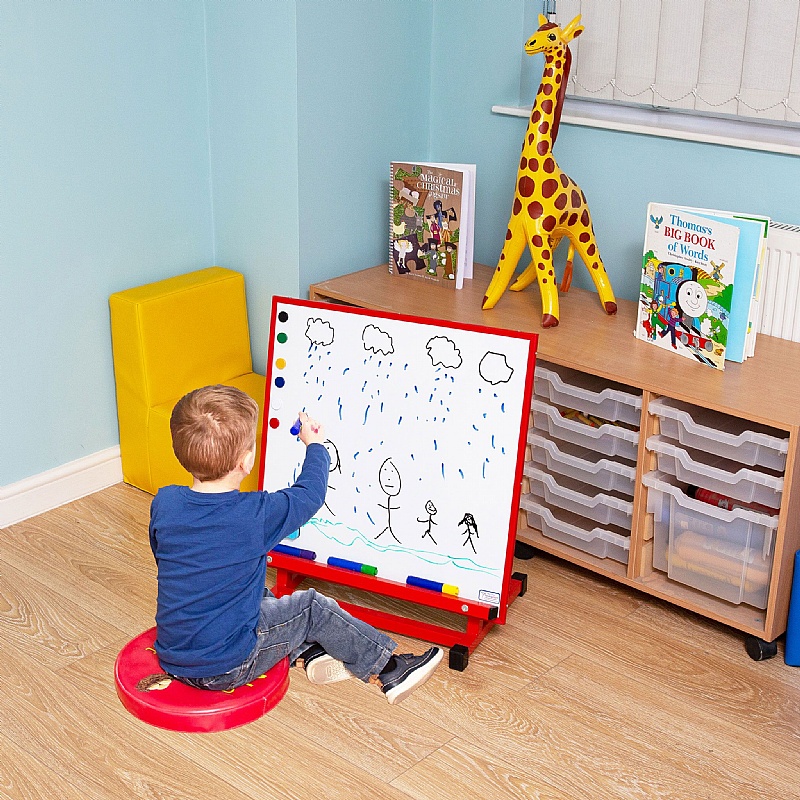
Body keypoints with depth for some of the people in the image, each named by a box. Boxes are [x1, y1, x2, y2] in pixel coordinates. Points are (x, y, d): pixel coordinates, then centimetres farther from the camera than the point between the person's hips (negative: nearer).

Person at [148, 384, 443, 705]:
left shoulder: (164, 503, -9)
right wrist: (315, 445, 13)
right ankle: (387, 672, 24)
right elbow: (310, 494, -5)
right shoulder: (254, 515, -23)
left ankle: (308, 653, 27)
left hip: (171, 657, 6)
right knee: (313, 607, 12)